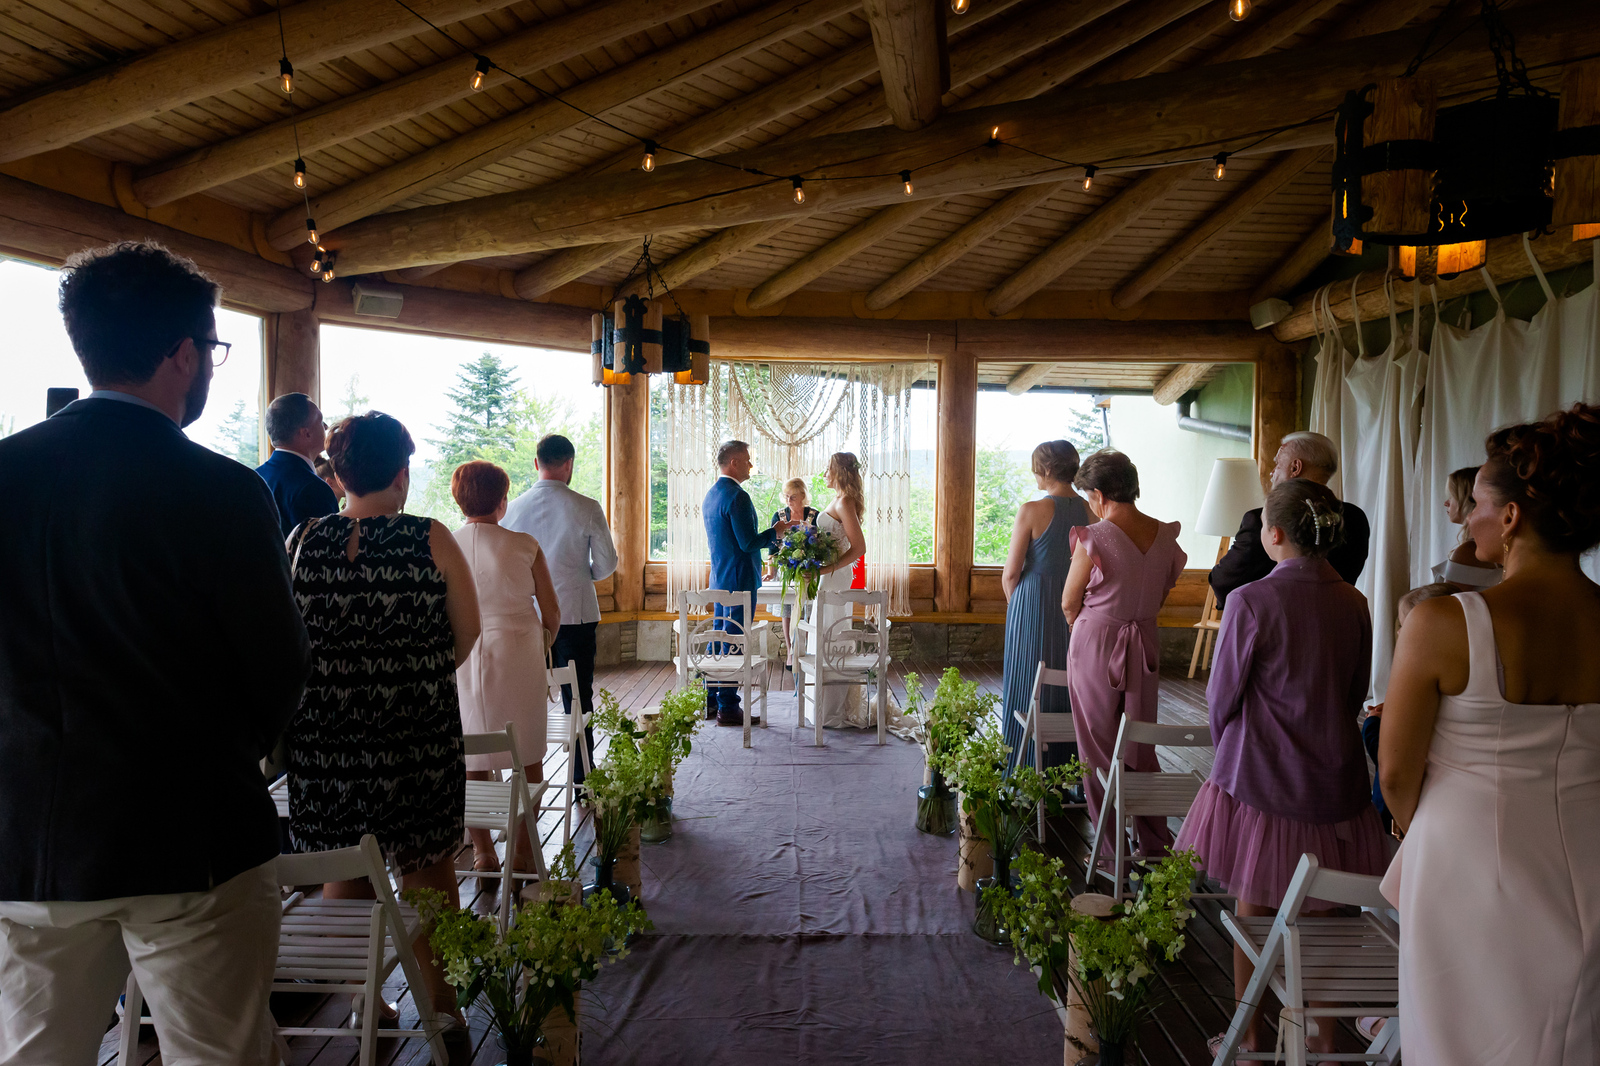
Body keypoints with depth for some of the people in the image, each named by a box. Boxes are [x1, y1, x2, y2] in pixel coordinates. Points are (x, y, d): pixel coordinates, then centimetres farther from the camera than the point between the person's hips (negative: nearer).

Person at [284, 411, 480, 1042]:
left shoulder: (301, 540, -2)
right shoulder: (431, 539, -9)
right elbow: (466, 636, -2)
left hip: (322, 732, 3)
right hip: (417, 733, -2)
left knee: (343, 871, 17)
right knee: (425, 870, 11)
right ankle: (439, 1004, 20)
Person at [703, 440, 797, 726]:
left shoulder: (711, 495, 13)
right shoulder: (737, 496, -18)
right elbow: (749, 543, -22)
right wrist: (776, 531, -8)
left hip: (719, 578, 10)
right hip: (739, 579, -10)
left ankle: (711, 701, 21)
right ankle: (728, 707, 0)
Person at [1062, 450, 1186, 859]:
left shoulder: (1094, 538, -17)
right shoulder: (1166, 536, -1)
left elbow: (1069, 603, -6)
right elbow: (1161, 596, 10)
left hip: (1095, 645, -5)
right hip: (1145, 645, 5)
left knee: (1100, 749, 7)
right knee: (1141, 747, 16)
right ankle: (1156, 844, 22)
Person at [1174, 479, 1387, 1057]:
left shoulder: (1252, 601, -18)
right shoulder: (1353, 603, -3)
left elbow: (1222, 695, -9)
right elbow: (1356, 693, 8)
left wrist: (1229, 751, 10)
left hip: (1261, 777, -4)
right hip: (1334, 779, 4)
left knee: (1254, 909, 11)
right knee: (1319, 912, 18)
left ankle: (1251, 1040, 25)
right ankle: (1325, 1036, 31)